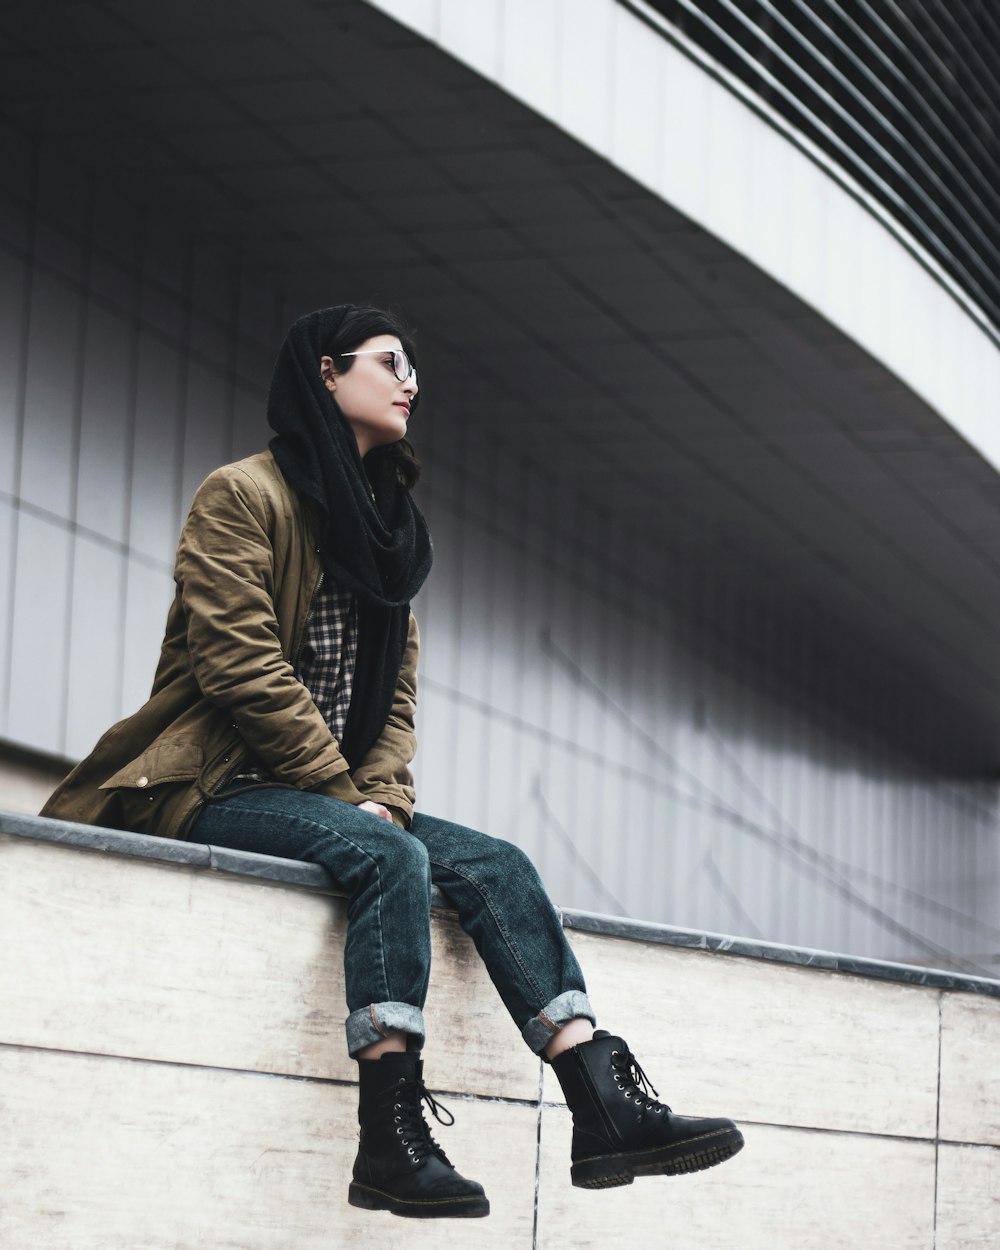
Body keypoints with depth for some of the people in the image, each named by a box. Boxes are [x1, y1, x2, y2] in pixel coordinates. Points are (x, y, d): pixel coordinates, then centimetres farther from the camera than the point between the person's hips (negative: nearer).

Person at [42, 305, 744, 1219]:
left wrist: (383, 794, -6)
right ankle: (390, 1135, -38)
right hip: (217, 790, -7)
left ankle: (607, 1107, -28)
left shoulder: (387, 528, 21)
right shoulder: (244, 495, -4)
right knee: (391, 858, -33)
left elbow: (397, 694, 14)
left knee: (495, 864, -15)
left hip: (338, 794, 8)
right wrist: (344, 796, -15)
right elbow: (241, 663, -15)